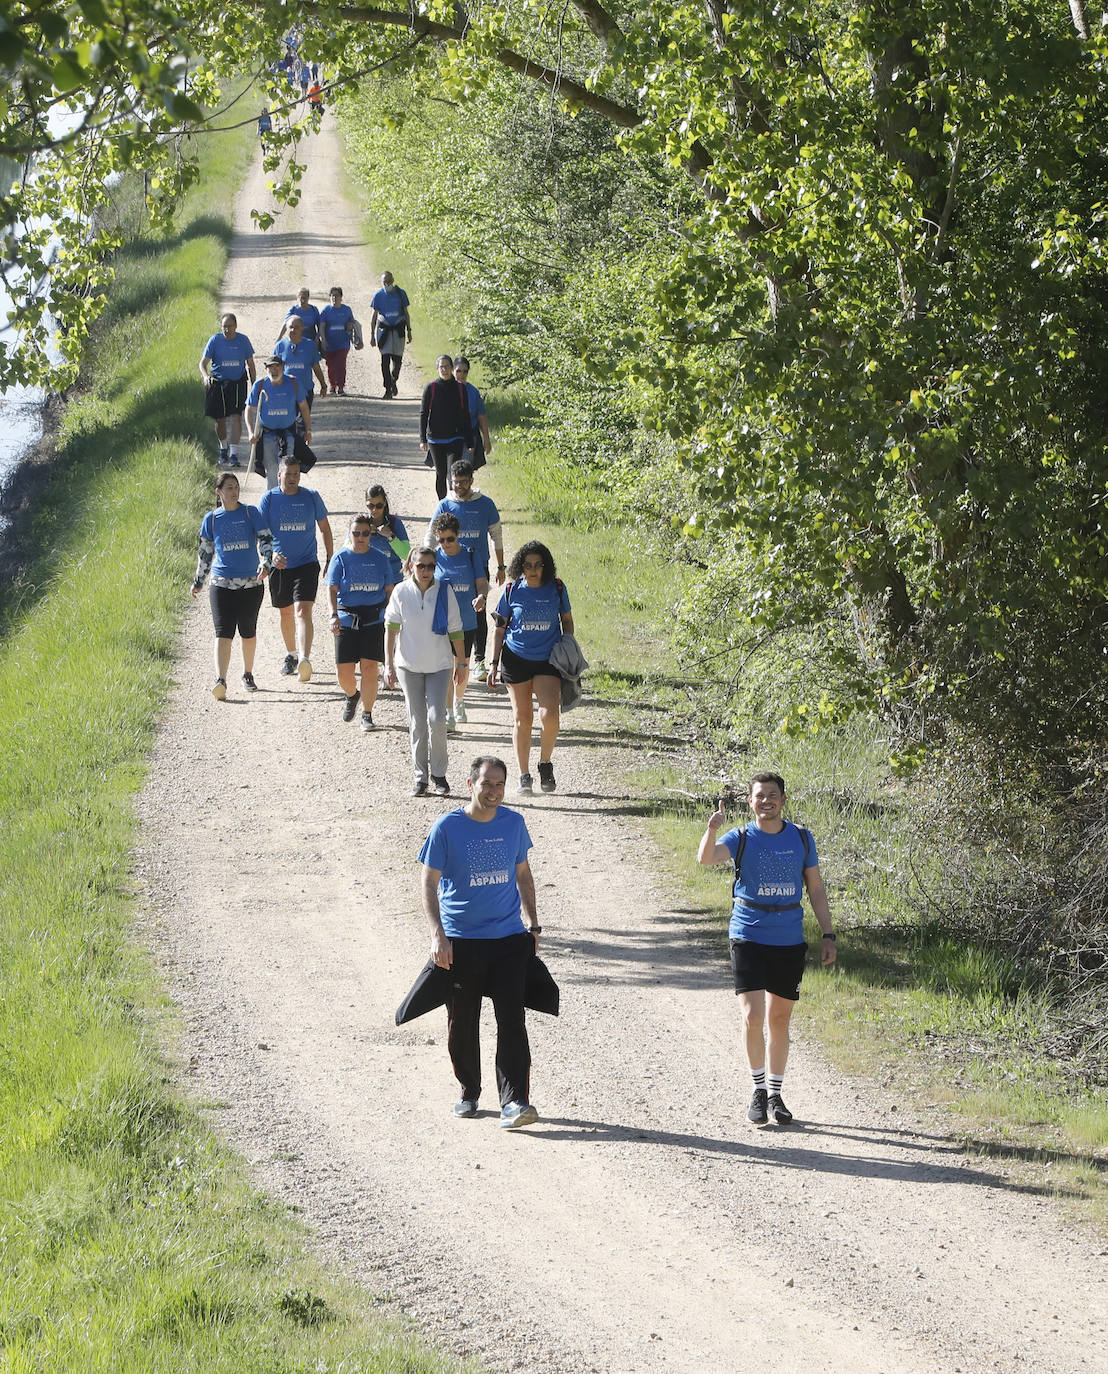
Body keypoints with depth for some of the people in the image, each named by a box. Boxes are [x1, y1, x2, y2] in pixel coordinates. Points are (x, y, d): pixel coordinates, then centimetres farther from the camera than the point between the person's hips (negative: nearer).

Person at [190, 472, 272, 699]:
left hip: (251, 584, 1)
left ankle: (248, 674, 31)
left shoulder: (251, 513, 3)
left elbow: (266, 539, -1)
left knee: (248, 632, 11)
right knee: (223, 633, -13)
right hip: (222, 584, -1)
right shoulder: (212, 519, 6)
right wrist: (198, 581, 18)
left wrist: (266, 564, -19)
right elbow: (205, 552, 15)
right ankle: (220, 681, -23)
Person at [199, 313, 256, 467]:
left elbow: (250, 365, 10)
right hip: (218, 383, 0)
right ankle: (223, 448, 35)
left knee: (236, 417, -14)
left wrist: (254, 385, 10)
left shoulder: (243, 341, 0)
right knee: (220, 420, 9)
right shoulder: (215, 340, -4)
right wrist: (205, 376, -28)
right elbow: (203, 362, -7)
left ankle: (234, 454, -14)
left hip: (238, 383, 0)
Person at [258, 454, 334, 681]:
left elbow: (325, 529, 11)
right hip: (280, 566, 2)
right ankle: (291, 655, 36)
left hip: (307, 564, -2)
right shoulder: (269, 499, -1)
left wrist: (330, 560, 10)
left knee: (303, 611, -17)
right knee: (286, 613, 15)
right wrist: (271, 554, -22)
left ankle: (305, 661, -29)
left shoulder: (311, 497, 0)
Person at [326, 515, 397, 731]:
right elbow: (332, 588, -4)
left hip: (374, 621, 0)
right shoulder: (341, 558, 2)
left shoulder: (380, 558, 6)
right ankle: (352, 695, 34)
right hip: (347, 621, 0)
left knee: (370, 668, -8)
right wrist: (334, 615, -19)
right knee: (343, 671, 0)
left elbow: (390, 590, 12)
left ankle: (367, 714, 4)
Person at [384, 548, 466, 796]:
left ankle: (438, 773, 5)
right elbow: (391, 629, -1)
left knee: (436, 718, -11)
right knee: (417, 722, 4)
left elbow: (455, 630, 2)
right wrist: (389, 665, -3)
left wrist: (459, 663, 7)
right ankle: (420, 776, 13)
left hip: (439, 664, -1)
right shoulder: (401, 592, -6)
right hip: (409, 665, 1)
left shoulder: (444, 592, -6)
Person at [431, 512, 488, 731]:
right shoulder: (434, 558, -2)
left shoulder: (469, 556, -1)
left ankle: (458, 702, 41)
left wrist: (481, 597, -23)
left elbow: (481, 583, -1)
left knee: (463, 665, 16)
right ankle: (449, 716, -5)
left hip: (466, 621, 2)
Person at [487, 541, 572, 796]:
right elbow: (500, 629, 6)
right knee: (522, 717, 4)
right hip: (516, 658, 0)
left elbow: (567, 621, 13)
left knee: (549, 715, -15)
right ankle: (524, 777, 14)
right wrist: (493, 664, 3)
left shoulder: (556, 589, -1)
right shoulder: (512, 590, -2)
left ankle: (546, 763, 10)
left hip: (548, 660, 0)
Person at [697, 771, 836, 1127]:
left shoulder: (801, 838, 5)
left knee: (780, 1020, 9)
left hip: (789, 941, 3)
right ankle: (758, 1089, 4)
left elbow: (816, 888, 12)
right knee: (753, 1017, -13)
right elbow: (706, 858, -24)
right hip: (748, 937, -3)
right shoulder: (741, 838, -4)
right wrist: (711, 829, -44)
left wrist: (828, 935, 7)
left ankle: (775, 1094, 20)